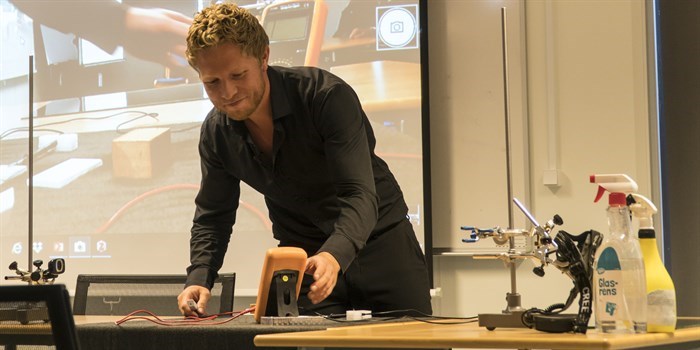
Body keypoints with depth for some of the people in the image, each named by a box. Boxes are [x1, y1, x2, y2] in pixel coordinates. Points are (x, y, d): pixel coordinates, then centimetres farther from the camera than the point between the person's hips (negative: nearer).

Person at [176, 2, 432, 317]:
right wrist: (198, 277, -16)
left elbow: (360, 196, -31)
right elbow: (213, 214, 3)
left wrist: (335, 255, -50)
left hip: (378, 240, -3)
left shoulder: (328, 96, -25)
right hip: (303, 254, 3)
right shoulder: (216, 132, -9)